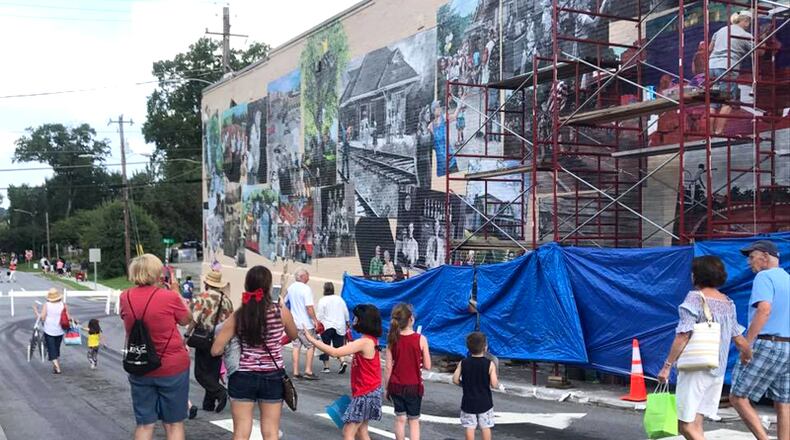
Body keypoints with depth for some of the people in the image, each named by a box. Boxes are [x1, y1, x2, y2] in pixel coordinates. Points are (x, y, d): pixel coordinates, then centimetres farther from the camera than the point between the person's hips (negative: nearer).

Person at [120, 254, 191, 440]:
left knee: (144, 424, 11)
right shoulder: (170, 296, -15)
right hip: (173, 368, -3)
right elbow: (186, 320, 2)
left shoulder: (125, 297, -3)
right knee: (174, 424, 8)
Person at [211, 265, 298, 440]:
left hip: (243, 377, 0)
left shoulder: (237, 316, -9)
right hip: (273, 378, 0)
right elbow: (294, 336, 11)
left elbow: (216, 350, -6)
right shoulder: (281, 312, -9)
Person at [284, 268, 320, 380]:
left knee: (296, 346, 10)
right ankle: (308, 371, 2)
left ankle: (296, 372, 10)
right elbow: (309, 307, -21)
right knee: (311, 346, 4)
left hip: (294, 322, 7)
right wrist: (315, 320, -13)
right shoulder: (306, 289, -16)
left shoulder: (291, 288, 8)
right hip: (306, 323, -7)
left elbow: (284, 302, 18)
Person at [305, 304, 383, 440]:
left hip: (366, 394, -10)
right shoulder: (371, 340, 8)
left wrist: (312, 339, -24)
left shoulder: (364, 342, -22)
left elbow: (335, 352, -28)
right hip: (369, 392, 10)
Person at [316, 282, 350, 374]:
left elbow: (320, 315, -9)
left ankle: (326, 367, 9)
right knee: (338, 346, 8)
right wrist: (347, 323, 21)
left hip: (327, 327, -4)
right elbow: (346, 313, 11)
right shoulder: (340, 299, 7)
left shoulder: (322, 300, -6)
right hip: (340, 327, 4)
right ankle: (343, 361, -15)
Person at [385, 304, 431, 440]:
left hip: (396, 386, 2)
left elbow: (388, 367, -5)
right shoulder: (420, 339, -13)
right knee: (414, 421, 9)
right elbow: (427, 366, -9)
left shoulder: (392, 339, -7)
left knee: (400, 419, 15)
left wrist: (386, 387, 6)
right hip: (414, 386, -2)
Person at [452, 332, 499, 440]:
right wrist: (497, 383, 6)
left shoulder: (463, 363, -6)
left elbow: (455, 380, -6)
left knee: (470, 427, 6)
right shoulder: (489, 364, -13)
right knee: (485, 427, 9)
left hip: (468, 402, 1)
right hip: (485, 402, -1)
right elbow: (494, 384, -15)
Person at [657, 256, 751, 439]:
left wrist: (667, 366, -13)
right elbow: (740, 341, 13)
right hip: (718, 371, 7)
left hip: (696, 368, -7)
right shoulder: (728, 303, 10)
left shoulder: (695, 297, -9)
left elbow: (683, 336, -16)